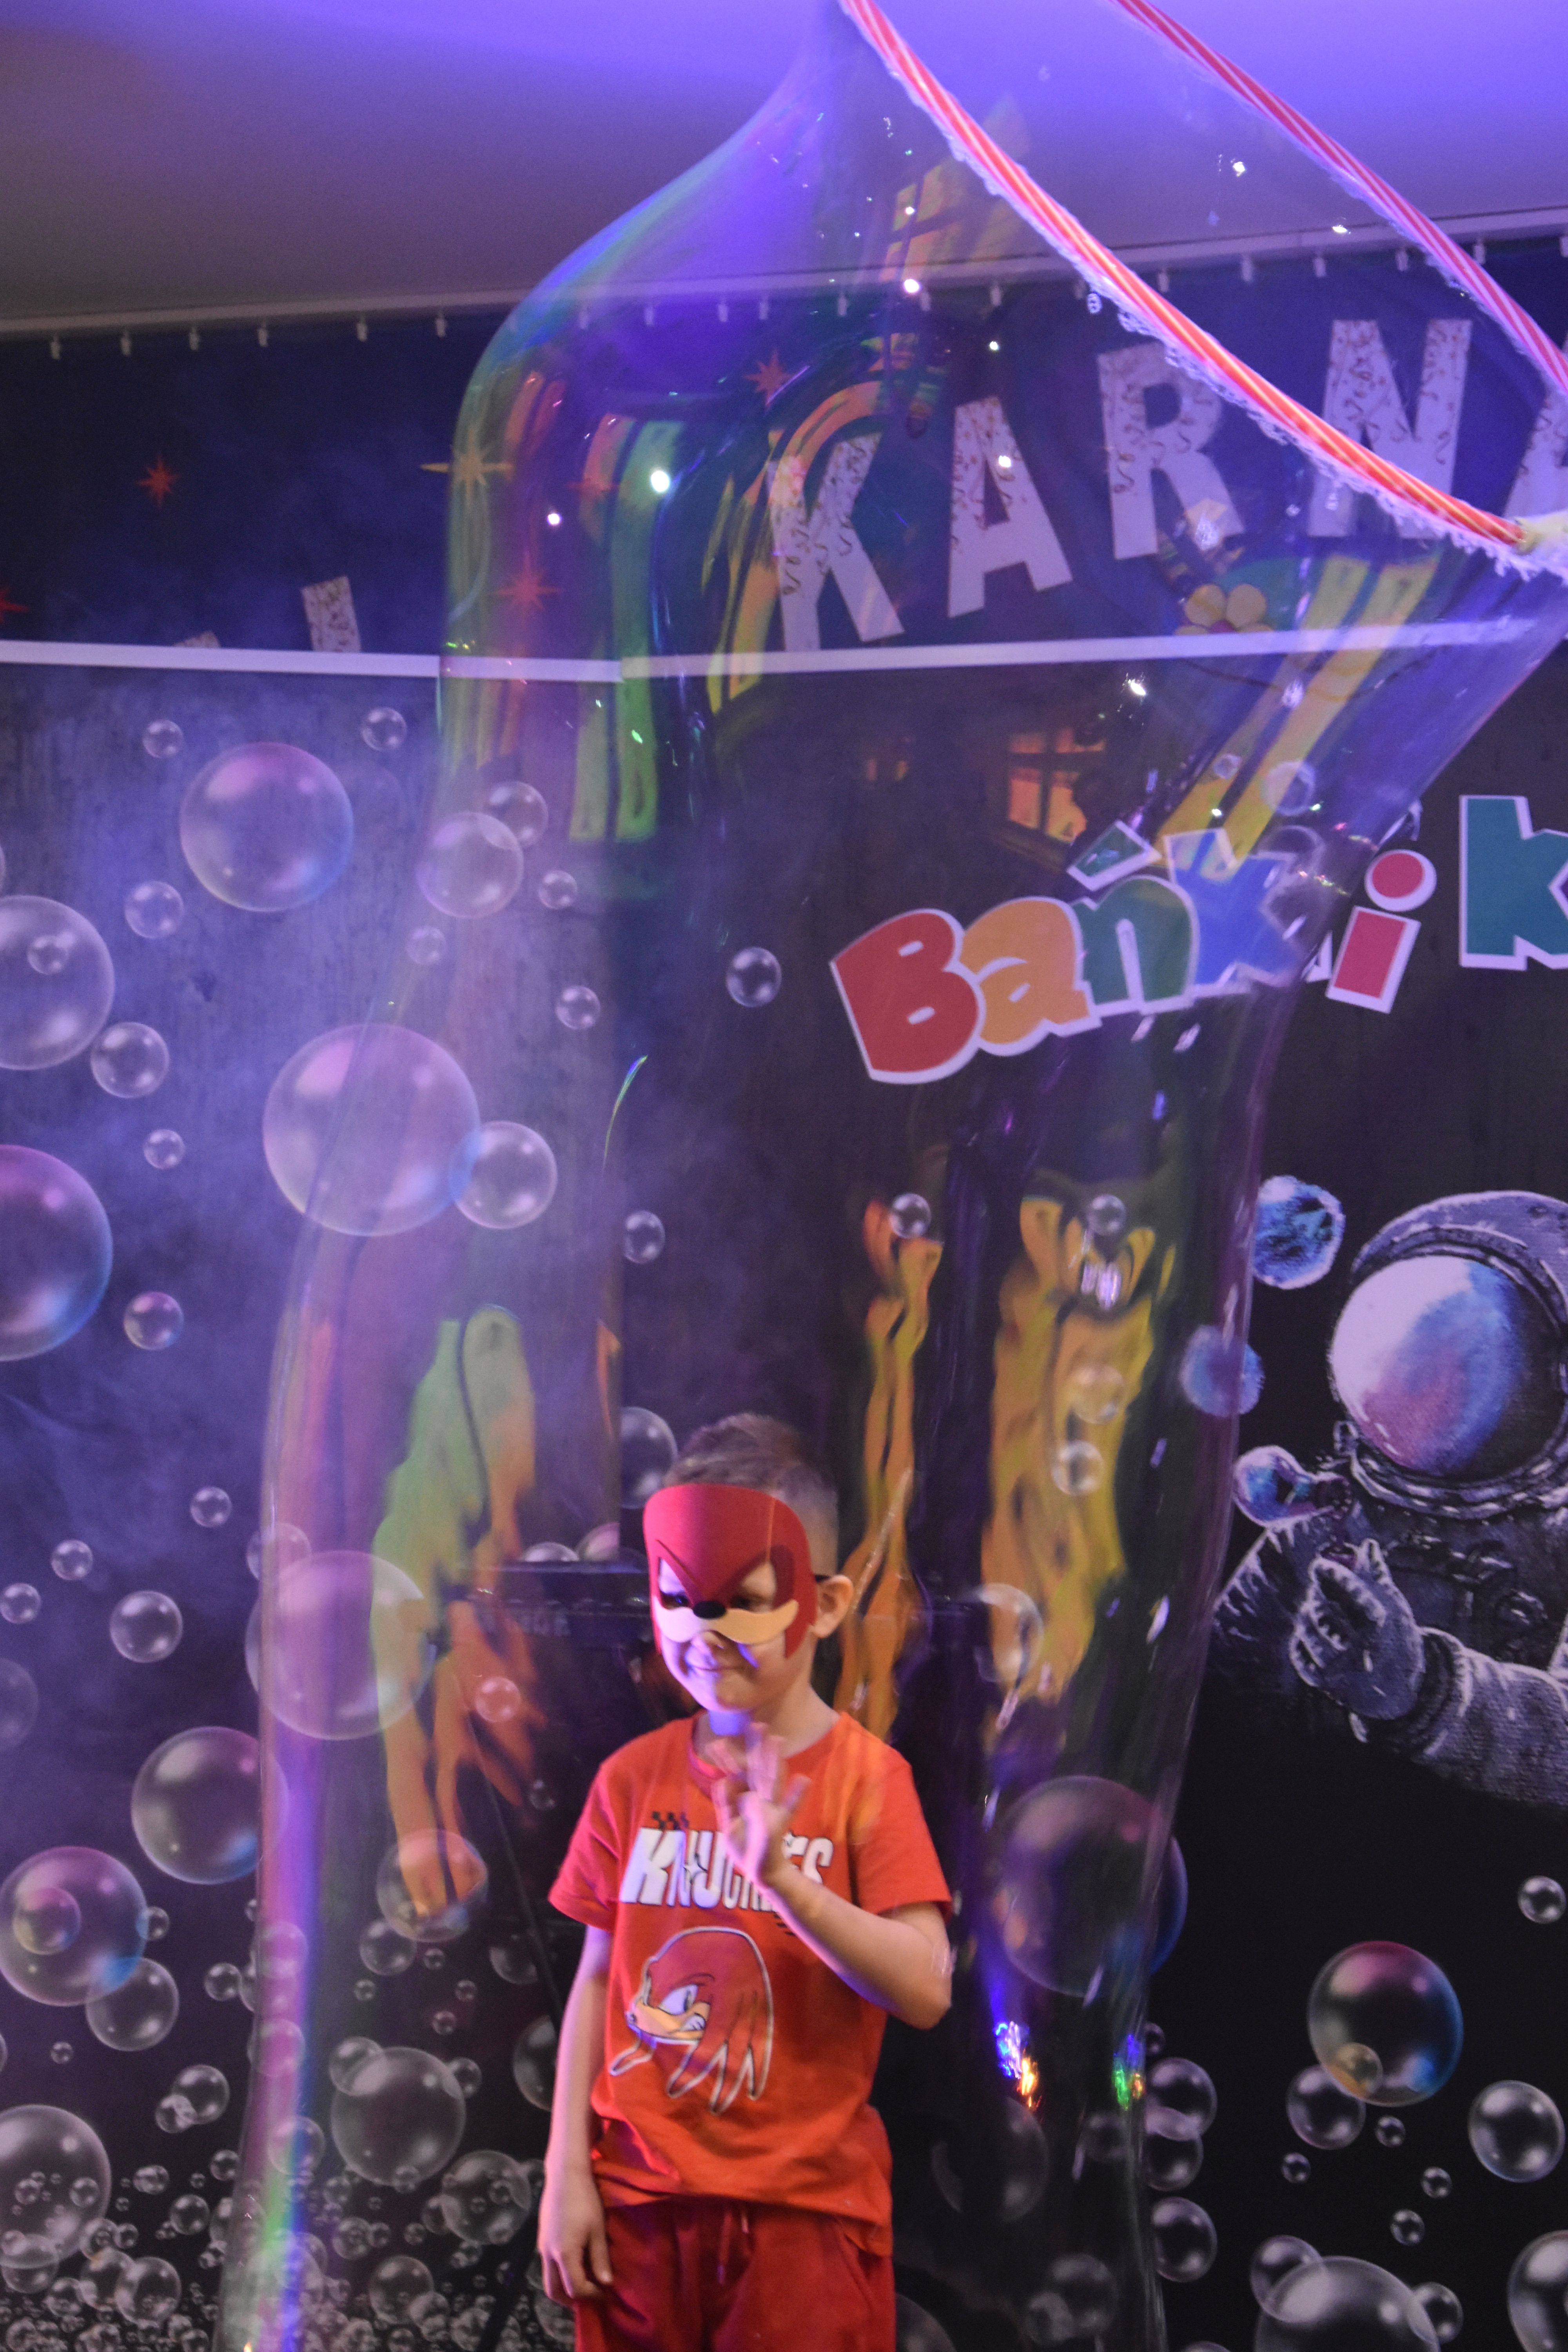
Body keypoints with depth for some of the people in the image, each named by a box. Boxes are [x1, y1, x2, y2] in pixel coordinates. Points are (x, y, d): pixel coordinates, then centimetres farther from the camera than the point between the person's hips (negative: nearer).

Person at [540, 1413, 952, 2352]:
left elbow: (927, 1990, -18)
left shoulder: (865, 1775, -10)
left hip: (802, 2201, -3)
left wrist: (785, 1879, -30)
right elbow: (598, 1978, 5)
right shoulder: (634, 1776, 1)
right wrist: (567, 2170, 2)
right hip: (636, 2192, 3)